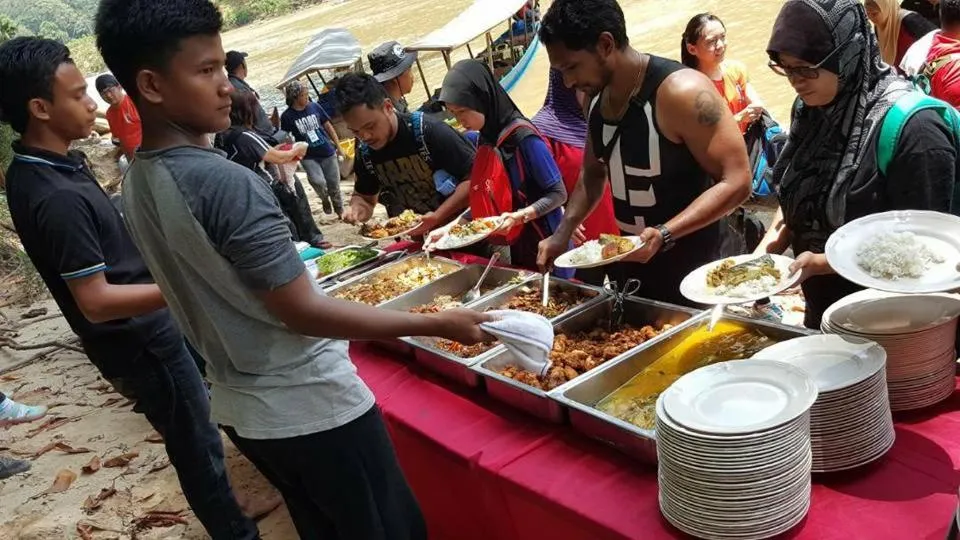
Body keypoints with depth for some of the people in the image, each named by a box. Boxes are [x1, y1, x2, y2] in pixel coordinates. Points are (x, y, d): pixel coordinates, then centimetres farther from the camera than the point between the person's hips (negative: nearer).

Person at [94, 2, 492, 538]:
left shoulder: (137, 182, 1)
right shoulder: (226, 183, -26)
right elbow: (302, 312, -23)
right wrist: (440, 325, -18)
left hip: (242, 408, 8)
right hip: (310, 408, -8)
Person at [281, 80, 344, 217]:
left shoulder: (315, 107, -2)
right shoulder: (287, 116, -8)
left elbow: (328, 126, 8)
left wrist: (338, 145, 9)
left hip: (328, 153, 2)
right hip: (308, 157, -2)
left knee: (334, 185, 9)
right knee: (318, 182, -22)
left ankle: (340, 210, 31)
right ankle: (324, 200, 11)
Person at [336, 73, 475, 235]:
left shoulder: (427, 130, -17)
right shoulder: (364, 152, 0)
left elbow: (475, 176, -16)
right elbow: (364, 195, 17)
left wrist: (438, 216, -23)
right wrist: (358, 209, -5)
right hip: (417, 241, 7)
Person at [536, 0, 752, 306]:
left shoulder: (682, 92, -21)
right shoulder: (598, 99, 2)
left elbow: (736, 181, -22)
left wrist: (664, 234, -32)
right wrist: (562, 234, 3)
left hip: (687, 271, -7)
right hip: (628, 264, 7)